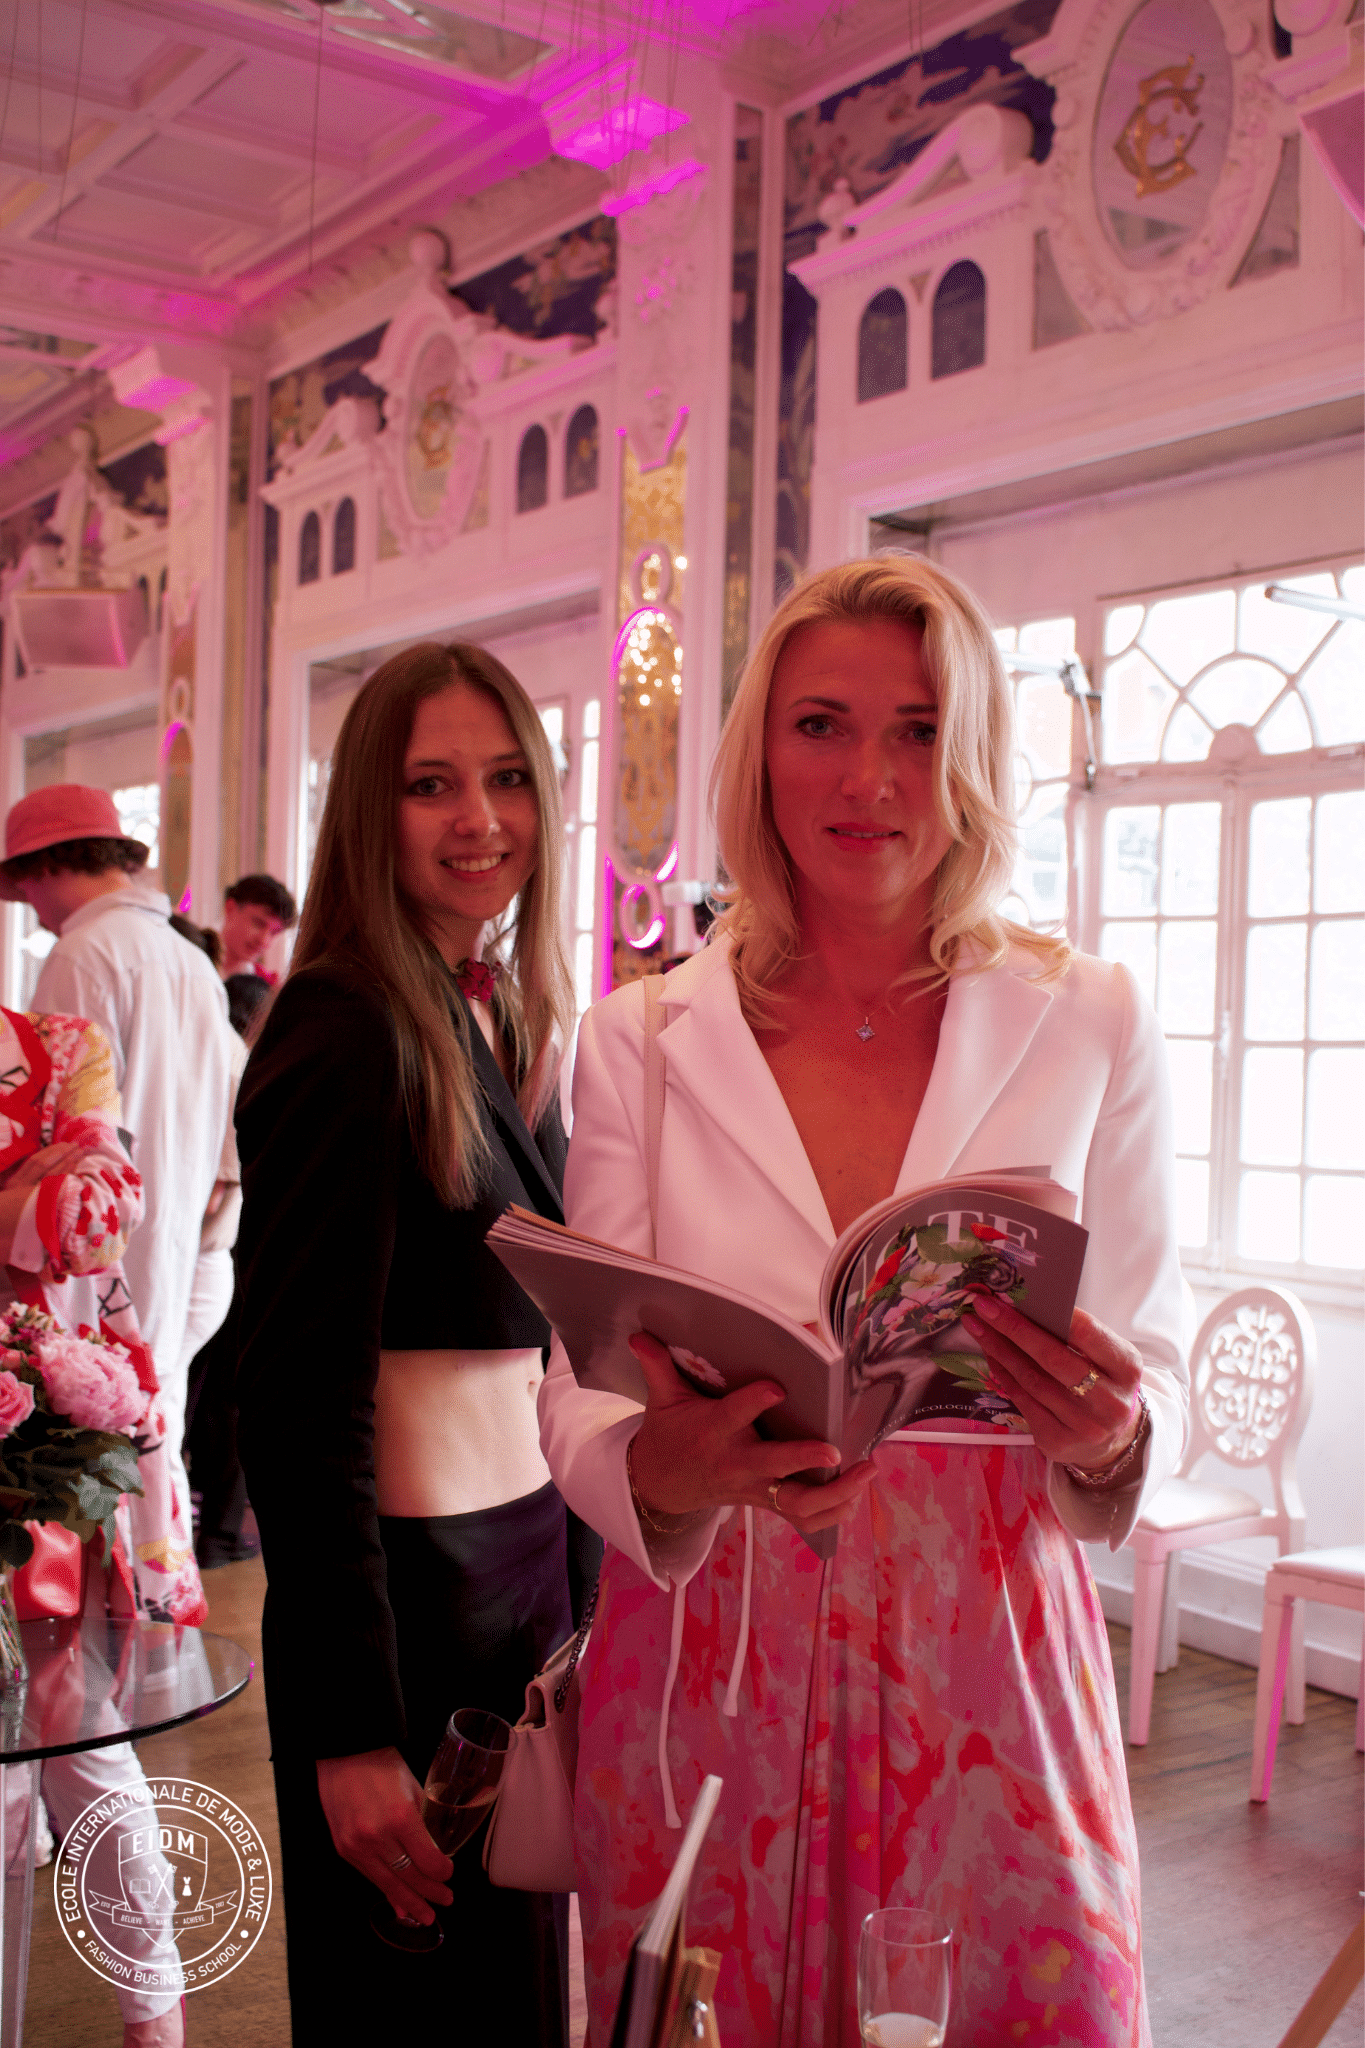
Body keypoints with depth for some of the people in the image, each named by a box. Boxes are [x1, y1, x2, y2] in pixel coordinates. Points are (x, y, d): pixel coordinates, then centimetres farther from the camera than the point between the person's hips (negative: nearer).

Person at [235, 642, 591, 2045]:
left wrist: (580, 1594, 12)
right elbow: (299, 1401, -19)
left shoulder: (513, 1024, 9)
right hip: (404, 1587, -8)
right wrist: (353, 1732, -19)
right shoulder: (348, 1030, -16)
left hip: (526, 1563, 8)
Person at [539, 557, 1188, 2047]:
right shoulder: (639, 1042, 0)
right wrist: (664, 1469, -23)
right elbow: (579, 1401, -1)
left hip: (985, 1672, 0)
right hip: (707, 1676, 0)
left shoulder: (1092, 1027, 0)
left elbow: (1156, 1376, 4)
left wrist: (1107, 1437, -19)